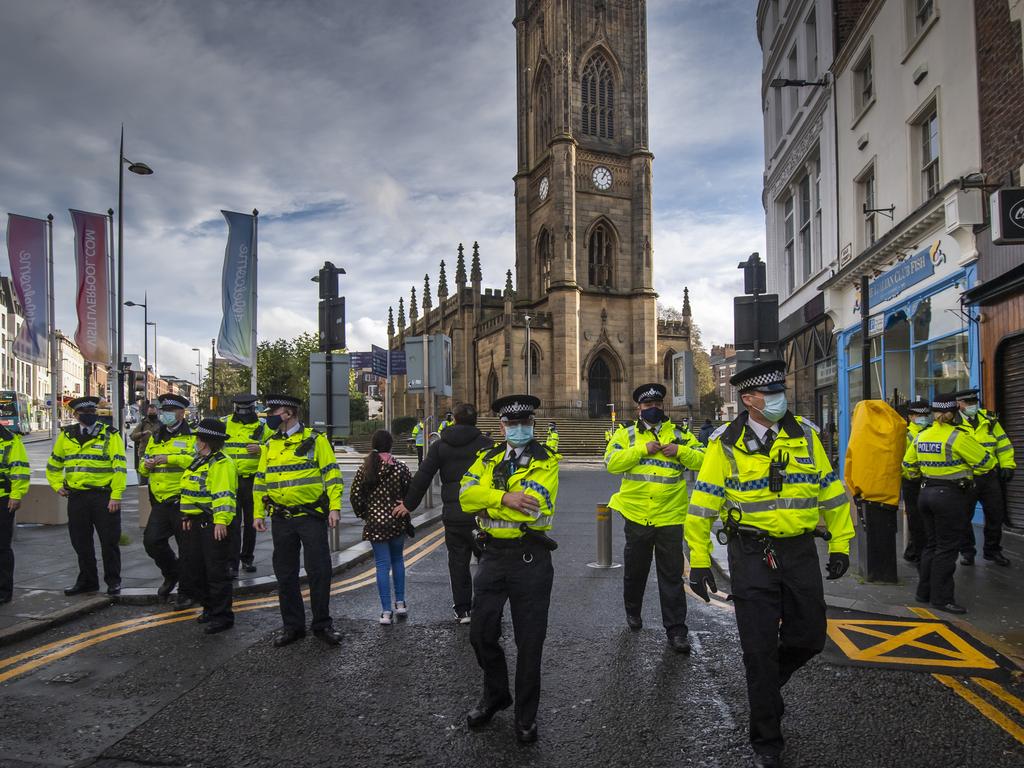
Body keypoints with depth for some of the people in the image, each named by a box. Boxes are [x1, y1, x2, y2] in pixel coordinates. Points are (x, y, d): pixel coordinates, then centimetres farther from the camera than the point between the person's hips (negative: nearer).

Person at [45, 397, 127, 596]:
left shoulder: (110, 435, -4)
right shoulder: (66, 436, 9)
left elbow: (119, 467, -9)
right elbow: (53, 464, 23)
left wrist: (116, 496, -15)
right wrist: (57, 485, 10)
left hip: (104, 496, -4)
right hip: (76, 497, 4)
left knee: (109, 541, 0)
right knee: (81, 542, 12)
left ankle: (113, 581, 13)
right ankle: (87, 580, 26)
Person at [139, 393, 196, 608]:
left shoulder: (191, 436, -3)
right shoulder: (155, 438, 17)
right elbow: (144, 468, 22)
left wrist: (169, 458, -25)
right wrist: (146, 464, -1)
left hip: (183, 501, -6)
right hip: (160, 502, 6)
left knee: (187, 549, 1)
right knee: (152, 541, 1)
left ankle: (187, 592, 14)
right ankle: (172, 574, 27)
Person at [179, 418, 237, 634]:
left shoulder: (221, 464, -15)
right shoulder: (199, 461, 17)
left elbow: (224, 495, -24)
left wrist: (221, 521, -32)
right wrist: (187, 516, 21)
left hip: (214, 525, -10)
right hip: (195, 524, 11)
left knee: (217, 572, -4)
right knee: (192, 571, 16)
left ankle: (223, 616, 5)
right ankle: (211, 607, 31)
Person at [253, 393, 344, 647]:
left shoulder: (315, 440, -3)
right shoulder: (269, 445, 11)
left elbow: (332, 474, -5)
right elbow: (260, 481, 15)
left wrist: (335, 507, -13)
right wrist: (258, 513, 8)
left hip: (312, 517, -4)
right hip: (282, 520, 4)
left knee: (319, 571, -2)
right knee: (285, 574, 9)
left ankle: (322, 624, 13)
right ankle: (292, 626, 22)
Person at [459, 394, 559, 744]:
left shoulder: (546, 461, -5)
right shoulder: (486, 459, 9)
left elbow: (532, 505, -21)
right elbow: (466, 496, -8)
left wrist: (485, 501, -13)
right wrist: (504, 498, -24)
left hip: (531, 560, -4)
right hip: (493, 557, 4)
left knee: (529, 642, 6)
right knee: (481, 633, 13)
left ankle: (526, 716, 26)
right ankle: (495, 695, 39)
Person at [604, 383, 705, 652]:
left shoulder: (679, 435, 6)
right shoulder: (626, 435, 2)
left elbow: (703, 461, 0)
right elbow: (611, 462, -13)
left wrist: (680, 451, -16)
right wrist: (643, 450, -19)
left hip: (670, 518, 0)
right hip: (637, 516, 0)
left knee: (672, 576, 3)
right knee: (635, 570, 17)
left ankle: (676, 629, 10)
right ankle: (633, 611, 40)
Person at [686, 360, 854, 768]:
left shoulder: (804, 433, 2)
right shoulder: (726, 442, -7)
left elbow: (830, 489, 9)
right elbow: (703, 502, -6)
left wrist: (840, 544, 8)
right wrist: (699, 561, -6)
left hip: (800, 551, 3)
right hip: (751, 555, -3)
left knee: (809, 638, 10)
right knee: (759, 649, 3)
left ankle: (766, 686, 42)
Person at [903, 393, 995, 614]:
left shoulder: (921, 436, 4)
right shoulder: (957, 437, -16)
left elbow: (908, 465, 14)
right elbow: (986, 462, -9)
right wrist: (969, 473, 10)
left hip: (926, 493, 7)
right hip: (951, 496, -7)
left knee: (931, 544, 17)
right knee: (947, 548, 1)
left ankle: (924, 591, 24)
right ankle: (941, 598, 6)